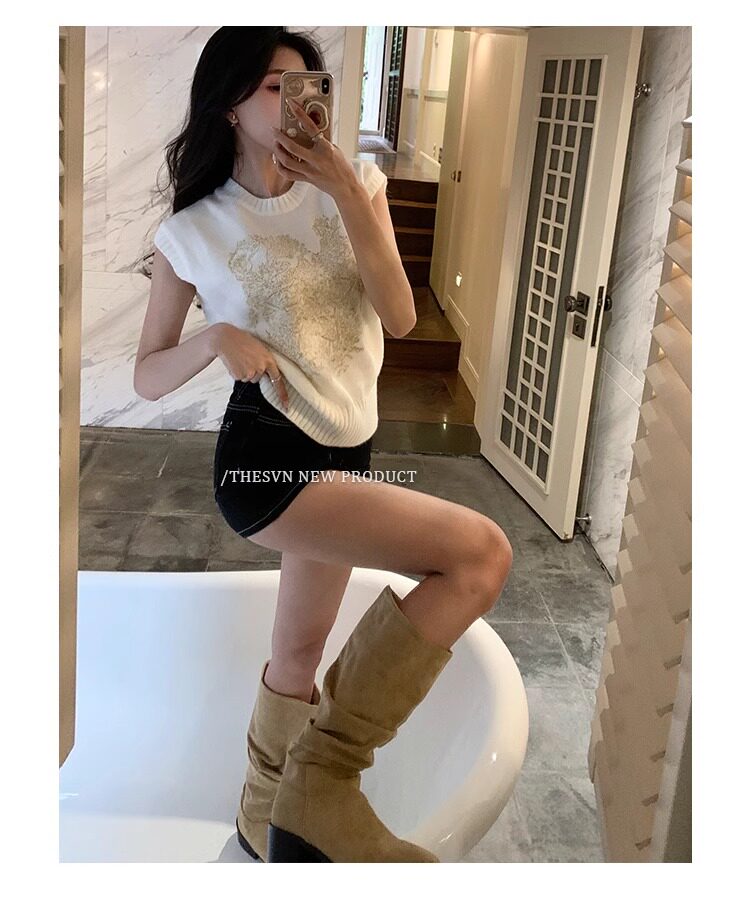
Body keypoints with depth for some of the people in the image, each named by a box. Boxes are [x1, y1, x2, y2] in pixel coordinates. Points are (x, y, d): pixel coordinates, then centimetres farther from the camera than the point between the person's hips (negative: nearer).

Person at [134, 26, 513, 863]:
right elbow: (147, 378, 0)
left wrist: (349, 196, -15)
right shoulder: (194, 231, -3)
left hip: (345, 451, 6)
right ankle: (325, 780, -15)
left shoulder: (353, 184, 5)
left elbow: (399, 318, -5)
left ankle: (267, 820, 41)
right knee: (481, 552, -23)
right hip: (263, 455, -5)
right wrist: (215, 338, -20)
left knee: (302, 649, 17)